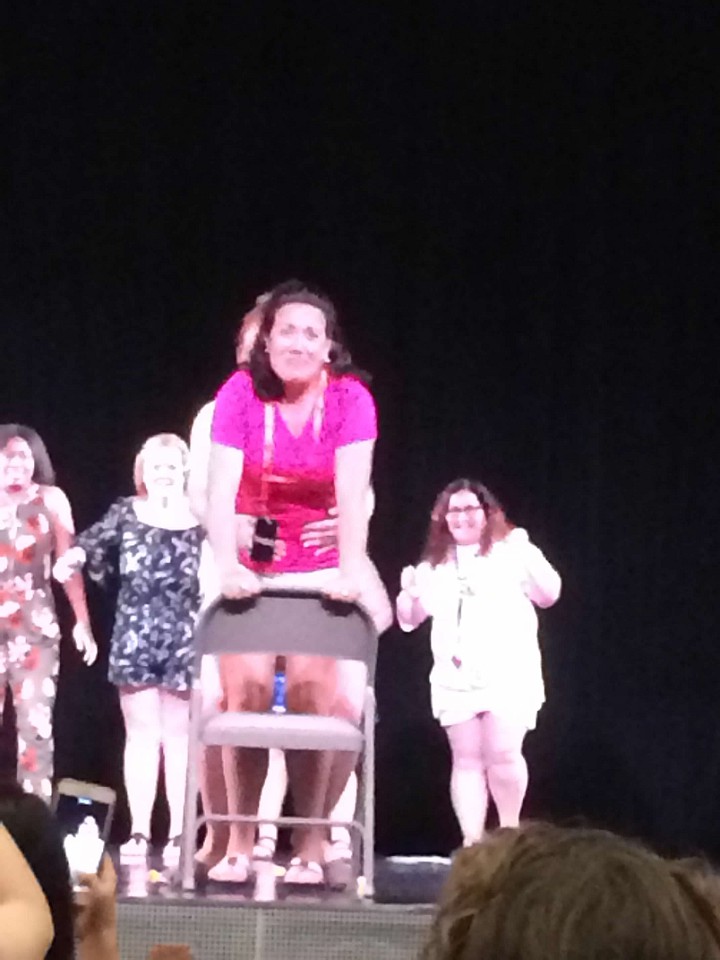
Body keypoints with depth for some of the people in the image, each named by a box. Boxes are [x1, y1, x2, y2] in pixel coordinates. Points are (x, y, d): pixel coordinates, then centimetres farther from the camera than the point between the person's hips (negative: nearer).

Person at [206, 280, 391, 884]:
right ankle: (240, 843, -1)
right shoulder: (241, 394, -9)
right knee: (247, 690, -10)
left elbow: (353, 493, -20)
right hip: (252, 565, 0)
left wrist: (351, 571, -31)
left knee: (313, 692, -11)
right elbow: (222, 489, -18)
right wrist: (227, 564, -31)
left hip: (321, 567, 0)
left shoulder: (350, 398, -10)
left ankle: (309, 846, -1)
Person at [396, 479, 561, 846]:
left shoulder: (511, 550, 4)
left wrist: (528, 557, -20)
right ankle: (472, 843, 3)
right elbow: (410, 620, 18)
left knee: (502, 753, -13)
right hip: (455, 678, 4)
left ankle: (510, 833, 4)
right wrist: (409, 594, -4)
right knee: (467, 760, 1)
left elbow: (548, 595, -4)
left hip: (508, 674, -3)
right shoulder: (435, 565, 15)